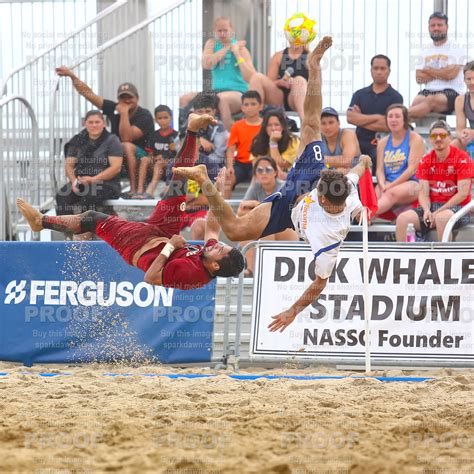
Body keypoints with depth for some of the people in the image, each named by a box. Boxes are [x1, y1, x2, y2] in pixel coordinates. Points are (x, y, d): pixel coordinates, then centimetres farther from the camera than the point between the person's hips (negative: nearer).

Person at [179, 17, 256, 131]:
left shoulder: (240, 48, -1)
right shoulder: (212, 44, 13)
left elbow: (251, 78, -11)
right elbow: (206, 65, -8)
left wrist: (237, 54, -14)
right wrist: (227, 48, -6)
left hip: (238, 93, -5)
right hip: (216, 91, 5)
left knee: (221, 98, -38)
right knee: (185, 99, -13)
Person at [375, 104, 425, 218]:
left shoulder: (415, 139, 4)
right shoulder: (383, 142, 20)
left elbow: (412, 169, -6)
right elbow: (380, 170, 11)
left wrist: (390, 186, -14)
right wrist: (382, 185, -13)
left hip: (411, 183, -6)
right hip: (387, 184, 6)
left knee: (392, 193, -38)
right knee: (375, 194, -30)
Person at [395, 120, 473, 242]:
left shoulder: (462, 158, -6)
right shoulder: (426, 161, 9)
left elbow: (463, 194, -11)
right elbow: (423, 193, 5)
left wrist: (437, 212, -15)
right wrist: (427, 210, -17)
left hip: (457, 207, -5)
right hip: (432, 206, 5)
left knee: (441, 217, -39)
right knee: (403, 219, -20)